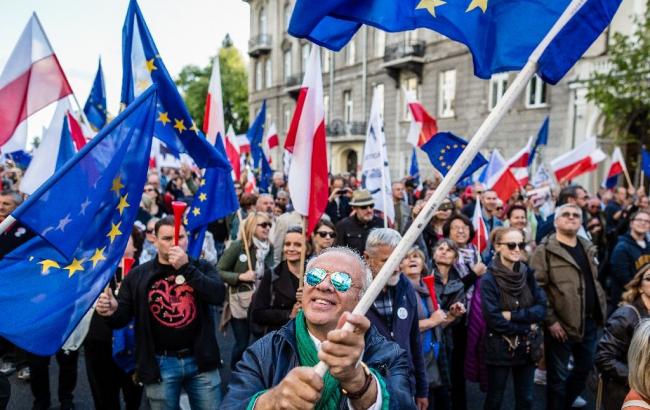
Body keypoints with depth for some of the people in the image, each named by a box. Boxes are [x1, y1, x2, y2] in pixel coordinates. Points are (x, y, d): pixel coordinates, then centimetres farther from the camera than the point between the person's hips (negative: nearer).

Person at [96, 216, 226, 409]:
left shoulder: (201, 268, 3)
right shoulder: (138, 276, 1)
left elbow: (218, 295, -15)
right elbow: (122, 318, 3)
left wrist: (186, 268, -20)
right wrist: (111, 311, -20)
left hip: (200, 360, 1)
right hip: (160, 364, 0)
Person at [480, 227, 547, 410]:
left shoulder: (528, 274, 0)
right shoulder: (489, 280, -15)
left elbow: (541, 309, -7)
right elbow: (494, 320, -18)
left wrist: (512, 315, -18)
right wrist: (527, 328, -13)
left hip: (527, 347, 4)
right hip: (500, 349, -4)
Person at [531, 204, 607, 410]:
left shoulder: (588, 248, 12)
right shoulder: (545, 250, -11)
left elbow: (596, 282, 20)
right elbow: (537, 288, -16)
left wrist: (603, 310, 13)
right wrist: (550, 320, -19)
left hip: (589, 322, 7)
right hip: (562, 324, -7)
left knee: (584, 369, 20)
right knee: (558, 376, 4)